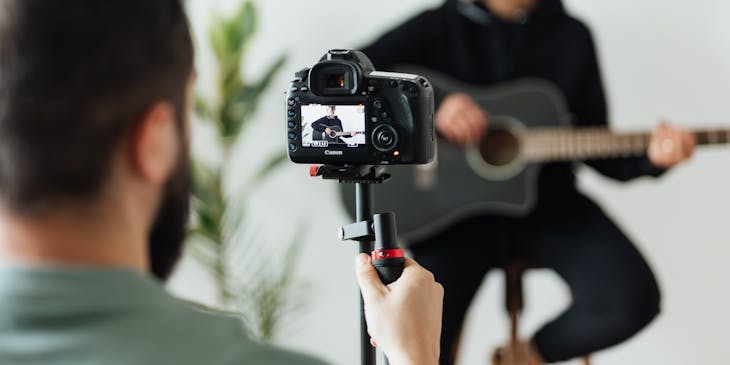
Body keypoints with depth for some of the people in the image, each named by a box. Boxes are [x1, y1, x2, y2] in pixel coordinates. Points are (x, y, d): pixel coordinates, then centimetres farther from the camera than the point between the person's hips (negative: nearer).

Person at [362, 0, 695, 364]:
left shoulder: (571, 36, 7)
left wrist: (651, 159, -10)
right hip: (455, 205, -2)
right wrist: (432, 105, -25)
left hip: (546, 201, 3)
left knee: (632, 301, -20)